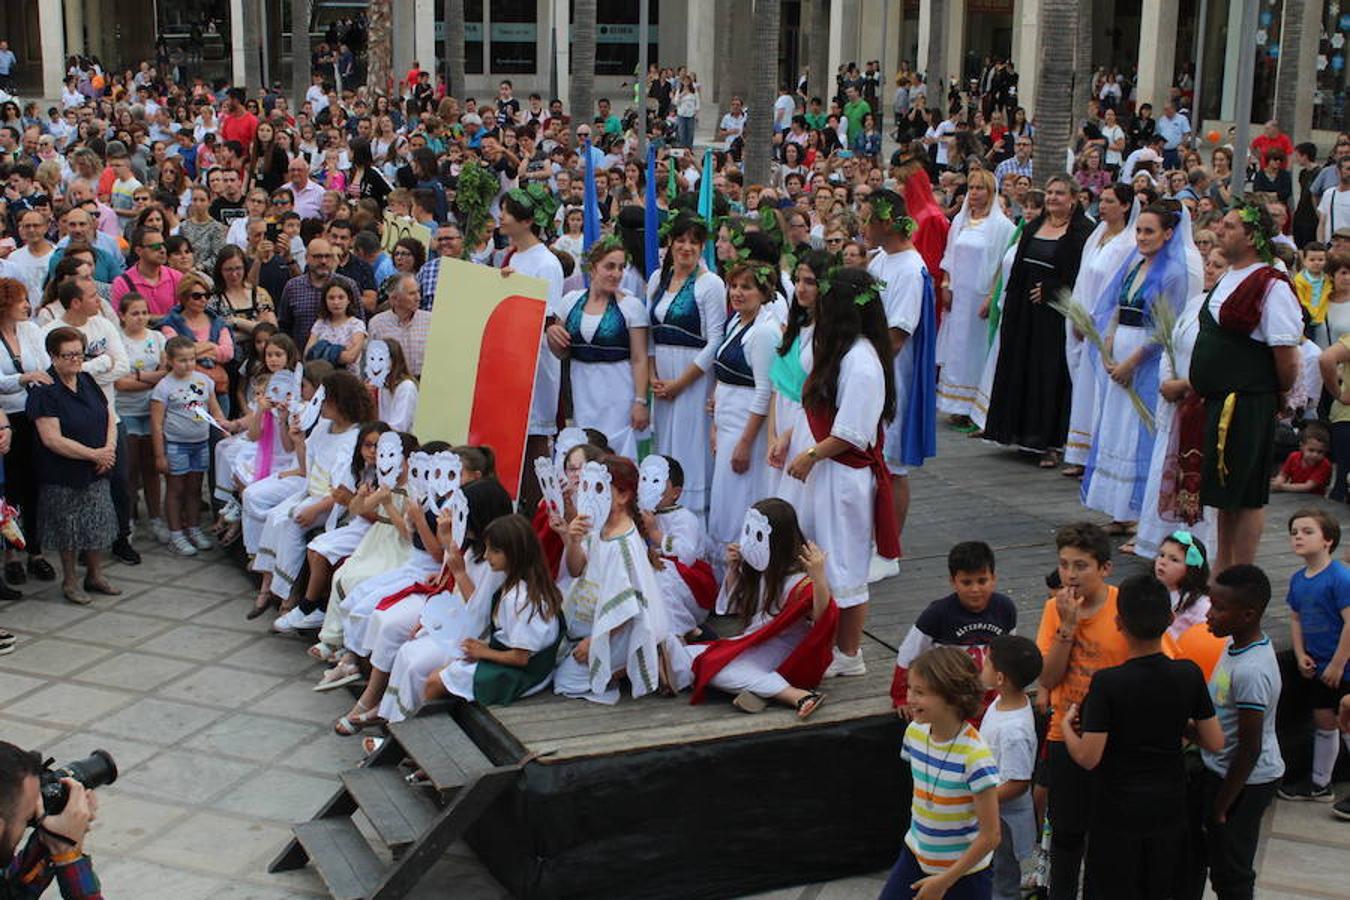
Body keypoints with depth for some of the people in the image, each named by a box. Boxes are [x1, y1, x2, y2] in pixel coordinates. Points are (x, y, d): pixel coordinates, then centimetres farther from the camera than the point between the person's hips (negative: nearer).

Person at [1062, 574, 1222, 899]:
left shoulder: (1107, 682, -21)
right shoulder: (1189, 675, -10)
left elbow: (1088, 757, -20)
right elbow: (1215, 743, -3)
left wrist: (1066, 724, -2)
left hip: (1117, 813, -4)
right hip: (1169, 808, 4)